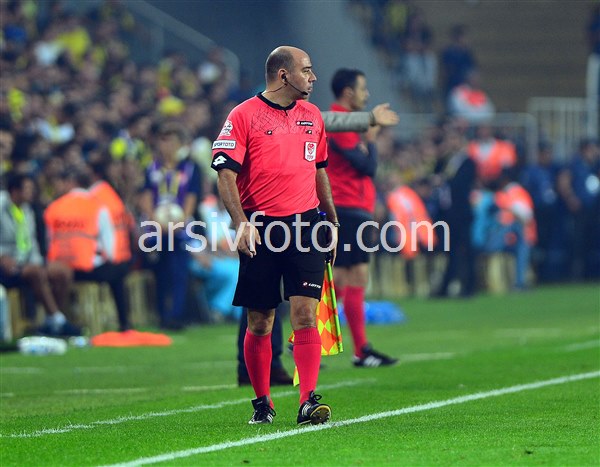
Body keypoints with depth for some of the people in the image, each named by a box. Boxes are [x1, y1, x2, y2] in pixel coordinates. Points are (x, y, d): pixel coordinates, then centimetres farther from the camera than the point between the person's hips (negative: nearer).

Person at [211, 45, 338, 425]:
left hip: (305, 224, 3)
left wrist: (332, 220, 23)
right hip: (261, 230, -3)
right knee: (260, 322, 4)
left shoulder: (312, 115, 14)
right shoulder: (244, 116, -3)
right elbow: (226, 175, -8)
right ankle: (262, 402, 18)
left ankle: (309, 401, -14)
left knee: (305, 314, -9)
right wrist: (242, 224, -20)